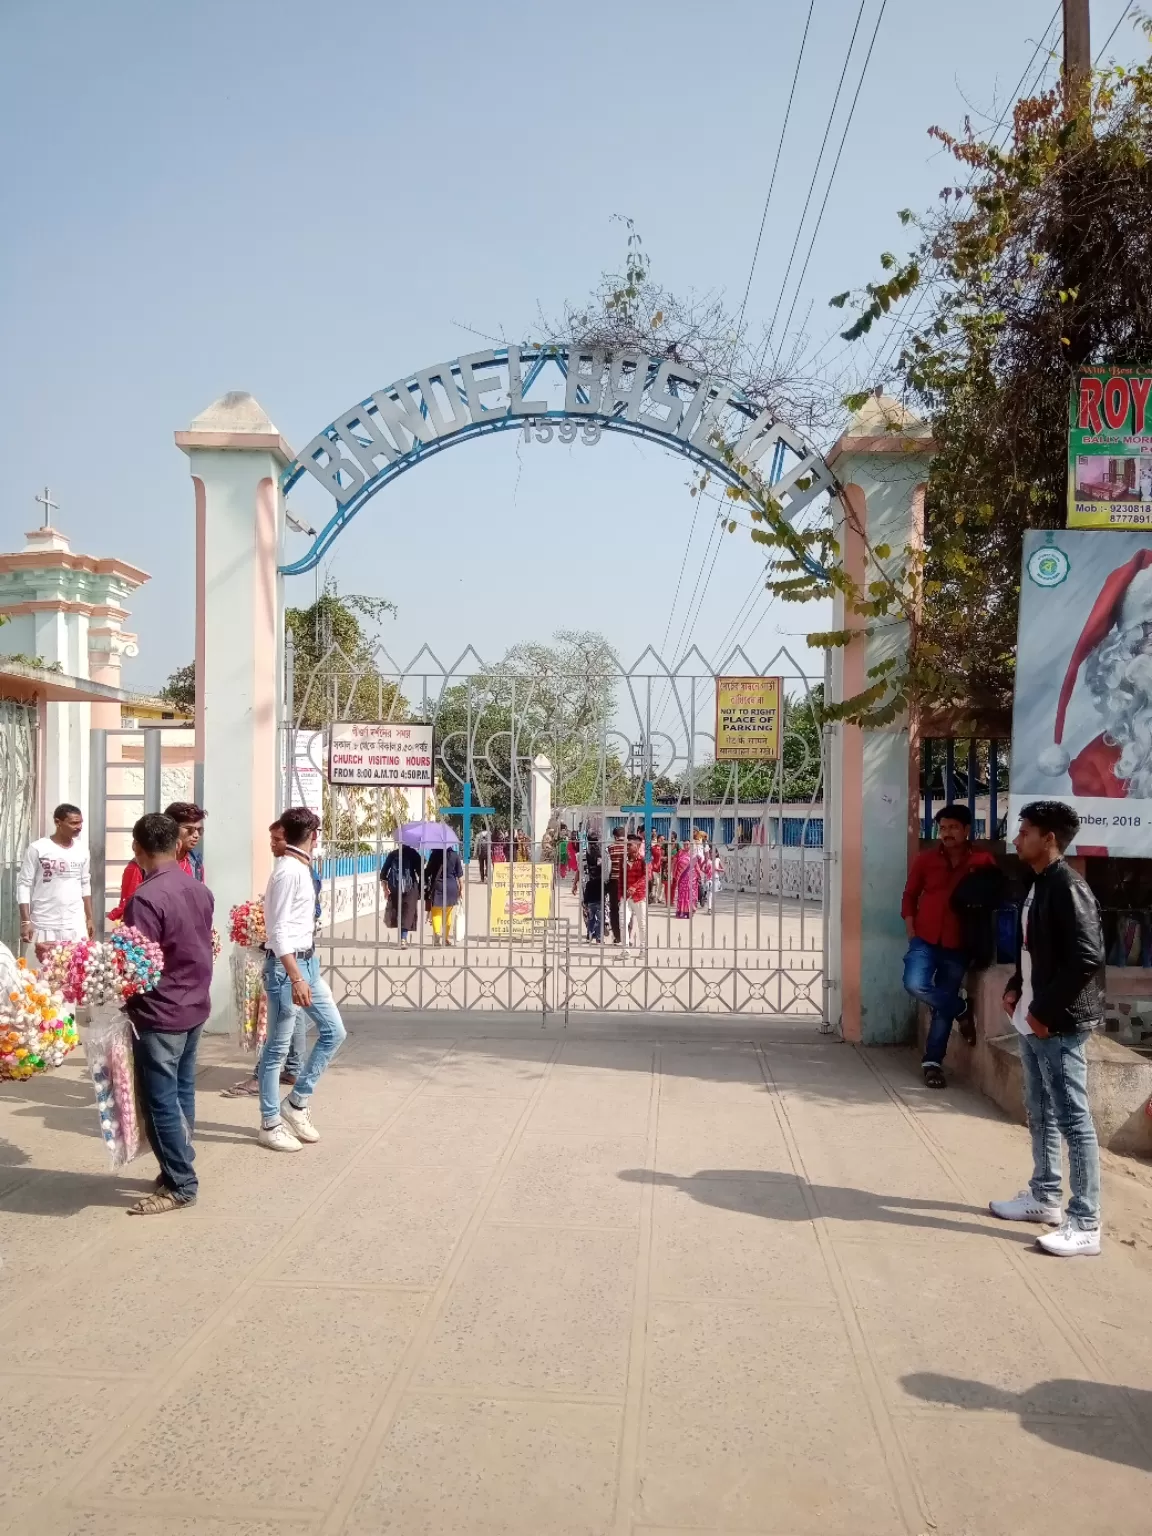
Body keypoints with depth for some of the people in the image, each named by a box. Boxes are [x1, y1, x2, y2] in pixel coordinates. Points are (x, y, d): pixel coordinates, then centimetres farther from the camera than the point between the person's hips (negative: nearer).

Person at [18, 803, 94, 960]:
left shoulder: (82, 851, 9)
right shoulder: (37, 849, -6)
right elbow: (24, 885, -5)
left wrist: (89, 918, 14)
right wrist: (25, 921, -11)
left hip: (76, 925, 4)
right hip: (45, 926, -4)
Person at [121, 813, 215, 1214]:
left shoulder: (146, 897, -21)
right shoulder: (200, 890, 4)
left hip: (159, 1014, -8)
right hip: (194, 1007, 8)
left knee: (160, 1102, 1)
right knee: (182, 1093, 16)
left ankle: (180, 1185, 7)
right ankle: (179, 1171, 25)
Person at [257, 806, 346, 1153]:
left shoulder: (301, 870, 11)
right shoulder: (288, 872, -19)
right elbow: (278, 932, -23)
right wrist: (295, 978, -27)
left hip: (308, 961, 10)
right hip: (287, 966, -10)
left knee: (333, 1030, 12)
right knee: (278, 1047, 2)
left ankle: (297, 1102, 22)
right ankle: (270, 1124, 14)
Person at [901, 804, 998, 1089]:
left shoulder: (984, 862, -4)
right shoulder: (926, 859, 1)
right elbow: (910, 894, 9)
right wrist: (910, 929, 0)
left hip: (958, 945, -1)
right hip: (925, 939, 1)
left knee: (942, 1009, 4)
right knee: (914, 985, -21)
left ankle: (932, 1062, 19)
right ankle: (960, 1009, 6)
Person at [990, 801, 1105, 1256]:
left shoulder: (1068, 888, -17)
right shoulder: (1038, 885, 12)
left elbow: (1088, 957, -24)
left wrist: (1047, 1010, -20)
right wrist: (1016, 988, 11)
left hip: (1059, 1025, -10)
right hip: (1033, 1021, 10)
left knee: (1073, 1121, -4)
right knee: (1041, 1115, 18)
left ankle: (1085, 1223, 3)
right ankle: (1045, 1197, 31)